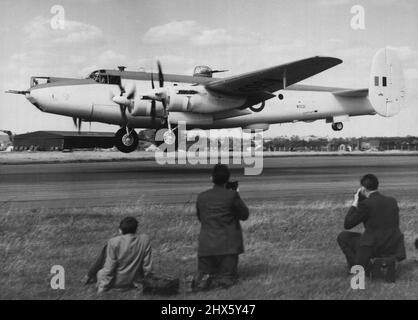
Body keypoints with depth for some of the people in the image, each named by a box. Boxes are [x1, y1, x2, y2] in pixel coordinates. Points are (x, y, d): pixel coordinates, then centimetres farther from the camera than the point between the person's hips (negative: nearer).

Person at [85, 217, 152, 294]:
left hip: (117, 283, -3)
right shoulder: (145, 239, -12)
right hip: (135, 283, 4)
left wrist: (102, 288, -7)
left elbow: (109, 268, -17)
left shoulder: (114, 242, -21)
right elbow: (147, 267, -7)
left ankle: (90, 276, 30)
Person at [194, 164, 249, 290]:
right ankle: (217, 282, -22)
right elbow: (244, 215, 3)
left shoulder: (201, 197, 4)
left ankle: (203, 280, -16)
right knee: (227, 278, 10)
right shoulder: (232, 195, -7)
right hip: (227, 245, -3)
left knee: (204, 274, 18)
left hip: (206, 245, 3)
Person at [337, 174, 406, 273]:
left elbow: (347, 225, -5)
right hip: (394, 249, 6)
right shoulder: (393, 201, 5)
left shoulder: (366, 204, -14)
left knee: (342, 236, 13)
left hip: (372, 249, -6)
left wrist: (354, 204, 4)